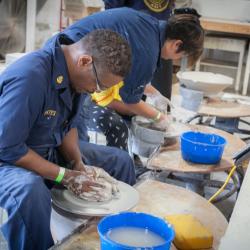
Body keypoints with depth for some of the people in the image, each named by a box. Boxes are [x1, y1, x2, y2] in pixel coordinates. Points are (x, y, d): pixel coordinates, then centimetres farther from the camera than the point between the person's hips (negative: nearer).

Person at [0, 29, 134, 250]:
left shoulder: (76, 72, -7)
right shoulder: (30, 76, -32)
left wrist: (79, 165, -9)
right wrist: (66, 176, -23)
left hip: (51, 151, 8)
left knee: (120, 161, 7)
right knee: (30, 191, -41)